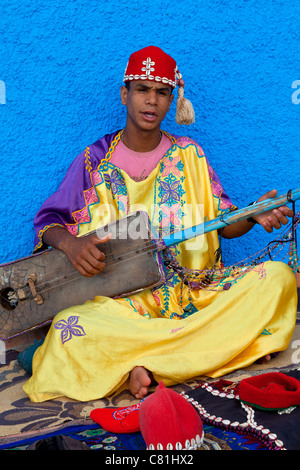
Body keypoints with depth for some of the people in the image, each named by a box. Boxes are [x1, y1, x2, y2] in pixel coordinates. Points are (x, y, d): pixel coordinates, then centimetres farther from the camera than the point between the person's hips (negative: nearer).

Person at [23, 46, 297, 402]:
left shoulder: (189, 155, 11)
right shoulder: (94, 160, 5)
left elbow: (224, 222, 11)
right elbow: (48, 220, 4)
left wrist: (253, 216, -12)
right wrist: (69, 242, -19)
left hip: (194, 292, 3)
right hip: (119, 299, -2)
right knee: (68, 330, -35)